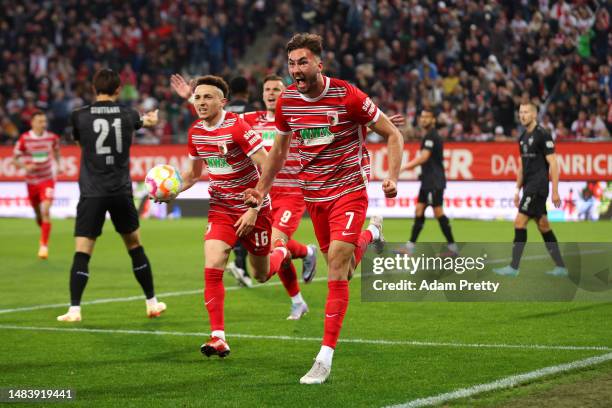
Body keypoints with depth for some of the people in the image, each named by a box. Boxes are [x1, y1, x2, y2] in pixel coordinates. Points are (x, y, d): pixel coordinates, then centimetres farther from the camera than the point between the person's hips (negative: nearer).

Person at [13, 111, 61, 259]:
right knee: (38, 213, 12)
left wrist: (58, 165, 3)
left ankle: (44, 245, -18)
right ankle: (44, 236, 43)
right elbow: (15, 159, -2)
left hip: (47, 179, -1)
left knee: (45, 210, -19)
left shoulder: (52, 137, -4)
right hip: (32, 180, 1)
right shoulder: (24, 139, -9)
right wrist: (25, 166, -20)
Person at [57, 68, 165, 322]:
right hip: (121, 191, 2)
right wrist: (151, 118, 56)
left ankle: (74, 309, -12)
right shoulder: (127, 115, 4)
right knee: (135, 246, 17)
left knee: (82, 252, -3)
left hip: (92, 193, -2)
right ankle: (152, 303, 24)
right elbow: (150, 121, 28)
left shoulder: (80, 116, -2)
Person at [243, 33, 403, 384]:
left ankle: (326, 357, -12)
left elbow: (393, 134, -7)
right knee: (340, 270, 14)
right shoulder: (286, 101, -1)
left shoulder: (347, 95, -15)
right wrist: (262, 189, 16)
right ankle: (371, 234, 49)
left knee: (336, 269, -15)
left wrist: (393, 177, -20)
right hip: (314, 195, 5)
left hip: (349, 191, -5)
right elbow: (280, 148, 18)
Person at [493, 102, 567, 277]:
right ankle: (560, 267, 14)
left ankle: (513, 267, -9)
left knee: (520, 222, -11)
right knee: (543, 226, 9)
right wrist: (518, 190, 19)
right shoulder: (523, 138, 15)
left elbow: (553, 164, -13)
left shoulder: (543, 135, -10)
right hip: (529, 187, 9)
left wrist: (555, 191, -16)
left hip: (538, 187, -9)